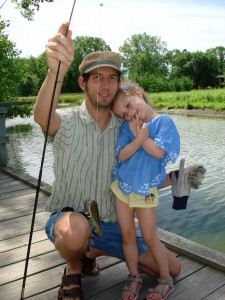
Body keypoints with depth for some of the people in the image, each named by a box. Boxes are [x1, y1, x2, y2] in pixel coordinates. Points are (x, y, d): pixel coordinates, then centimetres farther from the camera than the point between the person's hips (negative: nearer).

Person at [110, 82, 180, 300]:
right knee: (127, 236, 10)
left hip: (145, 189, -3)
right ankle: (134, 278, 29)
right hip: (122, 186, 3)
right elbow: (121, 155, -9)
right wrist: (139, 137, -23)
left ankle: (166, 280, 25)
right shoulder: (127, 126, 1)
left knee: (150, 238, 4)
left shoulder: (163, 121, -7)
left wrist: (139, 134, -14)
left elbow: (159, 152, -17)